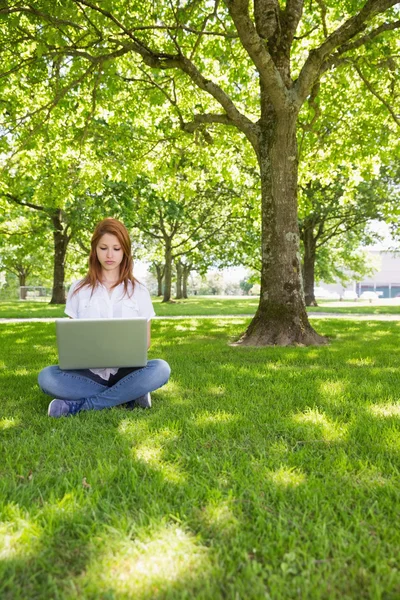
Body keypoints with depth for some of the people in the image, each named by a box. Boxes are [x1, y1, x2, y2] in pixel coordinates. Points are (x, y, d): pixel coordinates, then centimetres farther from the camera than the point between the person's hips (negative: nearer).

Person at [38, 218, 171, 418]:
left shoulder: (138, 291, 6)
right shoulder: (79, 289, 7)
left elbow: (145, 340, 8)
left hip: (125, 370, 0)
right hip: (89, 371, 1)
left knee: (160, 369, -31)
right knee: (46, 377, -28)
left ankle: (79, 405, -22)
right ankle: (130, 396, -19)